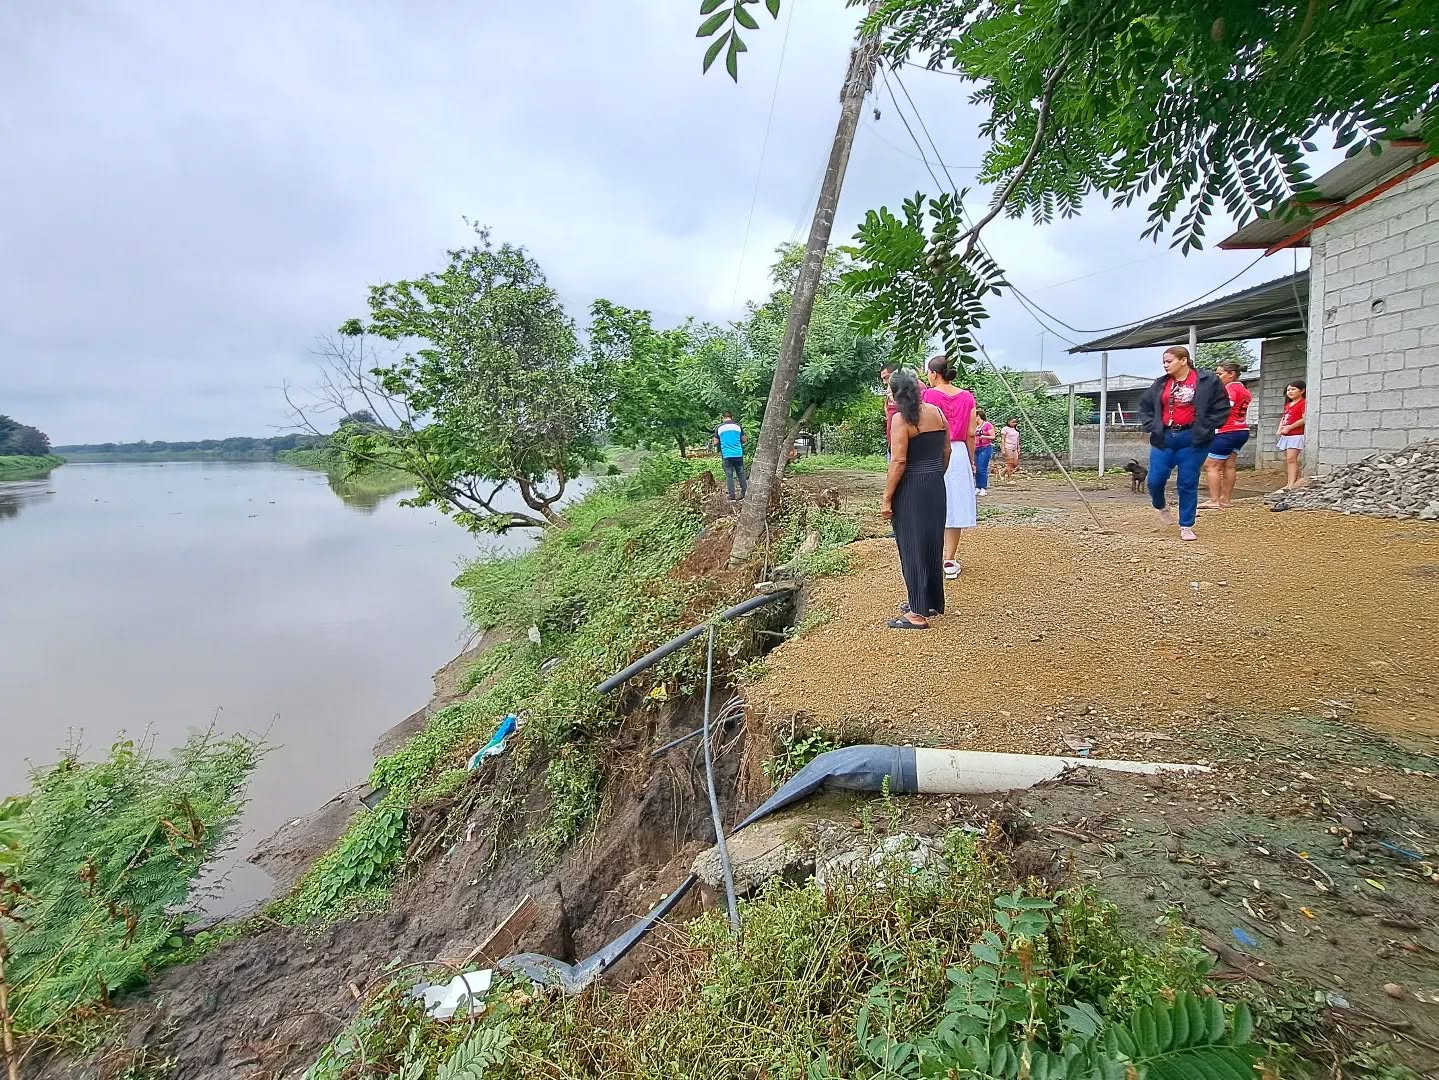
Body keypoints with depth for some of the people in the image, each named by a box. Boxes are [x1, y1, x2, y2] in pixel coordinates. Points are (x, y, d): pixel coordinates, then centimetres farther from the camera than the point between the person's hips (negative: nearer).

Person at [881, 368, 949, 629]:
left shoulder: (901, 418, -14)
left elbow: (898, 461, -19)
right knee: (932, 543, 17)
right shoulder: (936, 412, 6)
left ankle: (918, 614, 5)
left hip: (911, 489, -7)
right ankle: (931, 602, 30)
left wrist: (887, 498, -15)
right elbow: (946, 450, 11)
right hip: (936, 486, 7)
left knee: (912, 547, 0)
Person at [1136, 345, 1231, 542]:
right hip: (1164, 438, 3)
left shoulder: (1207, 381, -4)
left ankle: (1186, 526, 13)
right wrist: (1151, 426, 6)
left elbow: (1222, 407, -1)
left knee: (1188, 484, 1)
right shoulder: (1161, 383, 7)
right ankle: (1160, 507, 33)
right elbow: (1144, 405, 19)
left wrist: (1204, 430, -8)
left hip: (1192, 440, -3)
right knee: (1155, 480, -1)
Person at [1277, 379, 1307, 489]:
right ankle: (1287, 483, 20)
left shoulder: (1303, 403, -9)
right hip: (1286, 436, 9)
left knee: (1291, 459, -17)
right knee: (1286, 460, 12)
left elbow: (1304, 419, -18)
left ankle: (1291, 485, -22)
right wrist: (1280, 429, 7)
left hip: (1296, 435, -9)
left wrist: (1289, 427, -17)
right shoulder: (1287, 404, 17)